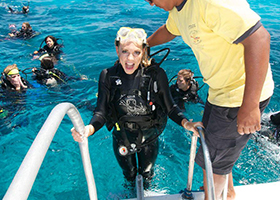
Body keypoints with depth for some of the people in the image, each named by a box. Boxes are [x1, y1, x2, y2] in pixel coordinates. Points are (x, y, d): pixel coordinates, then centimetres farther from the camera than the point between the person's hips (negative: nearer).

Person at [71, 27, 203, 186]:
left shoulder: (156, 74, -23)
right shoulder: (108, 76, -18)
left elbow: (170, 107, -18)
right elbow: (102, 112, -21)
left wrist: (185, 123, -37)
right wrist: (89, 128, -41)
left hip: (149, 138, -1)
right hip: (122, 139, 1)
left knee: (147, 175, 28)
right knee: (129, 176, 29)